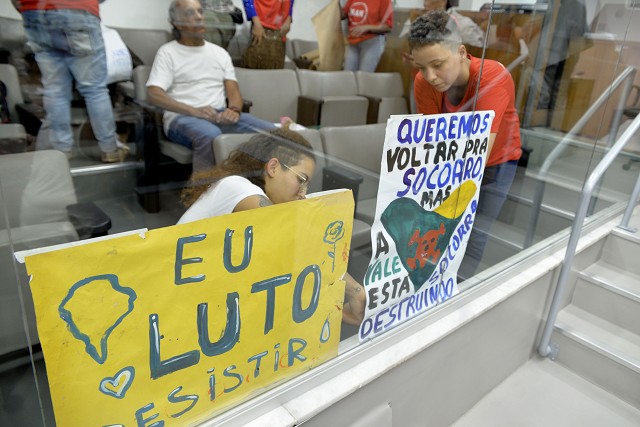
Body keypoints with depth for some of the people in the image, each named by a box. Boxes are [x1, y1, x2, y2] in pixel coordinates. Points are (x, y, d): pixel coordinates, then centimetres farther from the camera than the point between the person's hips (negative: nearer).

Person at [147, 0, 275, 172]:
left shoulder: (220, 52, 21)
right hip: (181, 117, -4)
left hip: (221, 116, 4)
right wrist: (193, 110, -21)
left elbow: (233, 91, 12)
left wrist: (234, 109, -14)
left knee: (270, 132, -21)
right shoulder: (167, 52, 7)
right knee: (211, 135, -41)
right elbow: (154, 94, -6)